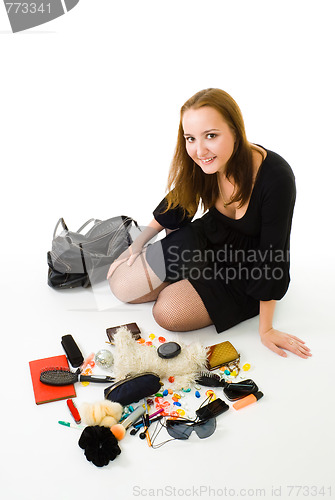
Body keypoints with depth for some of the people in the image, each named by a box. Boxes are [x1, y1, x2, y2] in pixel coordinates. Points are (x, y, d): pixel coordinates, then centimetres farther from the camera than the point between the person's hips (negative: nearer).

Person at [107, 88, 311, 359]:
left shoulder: (276, 178, -32)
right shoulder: (201, 164, -17)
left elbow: (273, 258, -25)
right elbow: (175, 205, 4)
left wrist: (266, 329, -19)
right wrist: (138, 244, 12)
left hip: (247, 270, -4)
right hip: (208, 240, 5)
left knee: (168, 312, -24)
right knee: (122, 284, -5)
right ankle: (188, 281, 16)